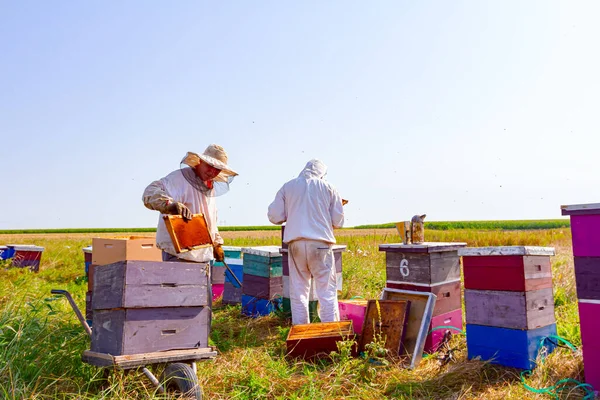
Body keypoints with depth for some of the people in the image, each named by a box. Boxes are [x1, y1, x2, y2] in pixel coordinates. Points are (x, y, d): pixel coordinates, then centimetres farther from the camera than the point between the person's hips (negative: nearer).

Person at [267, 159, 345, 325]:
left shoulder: (287, 187, 9)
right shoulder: (328, 188, 6)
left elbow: (274, 216, 6)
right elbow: (338, 221, 6)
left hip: (296, 244, 2)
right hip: (320, 243, -1)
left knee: (298, 291, 9)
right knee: (327, 292, 4)